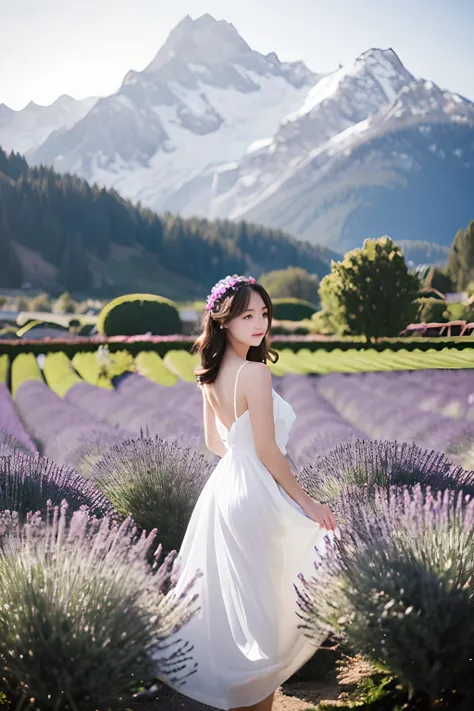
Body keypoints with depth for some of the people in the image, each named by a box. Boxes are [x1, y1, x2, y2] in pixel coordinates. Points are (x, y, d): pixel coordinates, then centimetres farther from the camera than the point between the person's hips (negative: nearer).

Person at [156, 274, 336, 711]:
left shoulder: (212, 375, 5)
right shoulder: (255, 373, -21)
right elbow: (267, 449, -19)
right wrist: (305, 502, -11)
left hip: (224, 485, 9)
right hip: (257, 495, -9)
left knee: (230, 598, 21)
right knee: (264, 605, 5)